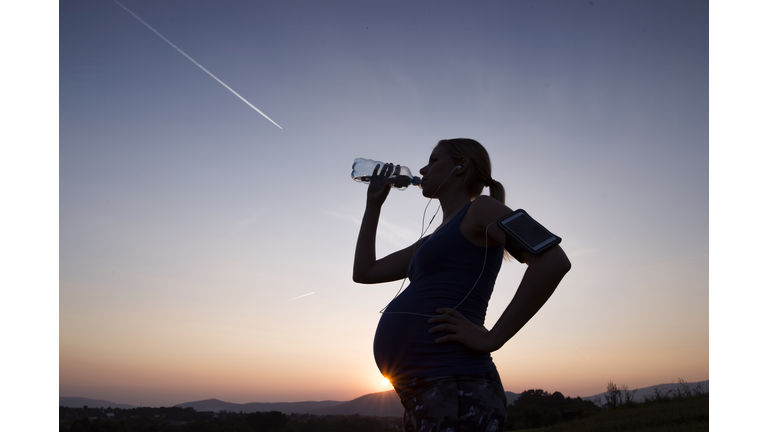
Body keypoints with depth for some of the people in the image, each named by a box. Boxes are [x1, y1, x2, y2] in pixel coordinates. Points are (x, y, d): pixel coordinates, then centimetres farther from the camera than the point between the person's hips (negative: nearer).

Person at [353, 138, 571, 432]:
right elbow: (364, 272, 26)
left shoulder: (481, 208, -1)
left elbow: (553, 260, -17)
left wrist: (491, 338, -18)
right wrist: (374, 203, 25)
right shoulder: (434, 240, 24)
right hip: (421, 395, 9)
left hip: (453, 389, -9)